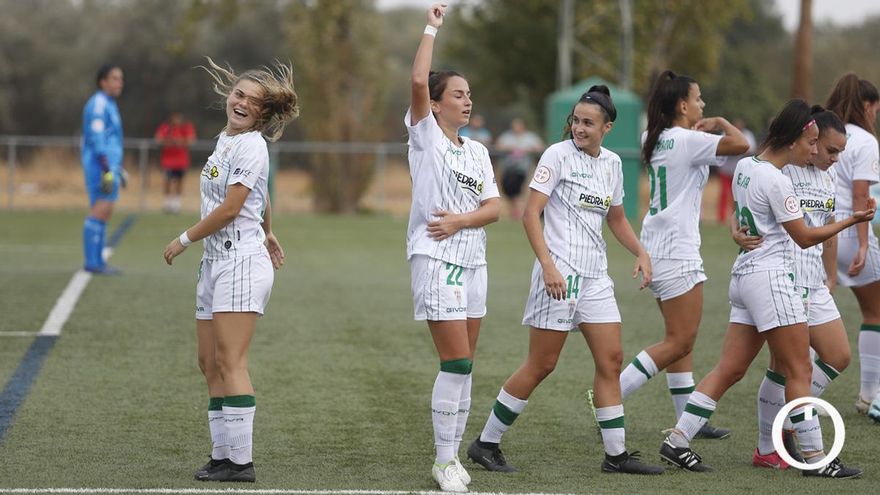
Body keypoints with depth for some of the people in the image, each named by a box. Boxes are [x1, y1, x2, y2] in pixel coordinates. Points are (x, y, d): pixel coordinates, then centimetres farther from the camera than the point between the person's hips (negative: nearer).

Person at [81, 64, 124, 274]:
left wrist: (119, 169, 26)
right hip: (100, 167, -10)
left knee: (104, 214, 8)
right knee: (100, 211, -12)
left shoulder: (108, 105, 20)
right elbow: (96, 139, -19)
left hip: (109, 166, 10)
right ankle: (92, 262, -13)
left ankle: (97, 262, 9)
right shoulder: (98, 104, -11)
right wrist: (107, 170, -24)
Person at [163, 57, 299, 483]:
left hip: (241, 261, -10)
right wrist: (267, 234, 42)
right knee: (209, 362, 7)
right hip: (215, 261, 10)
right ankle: (223, 454, 9)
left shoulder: (250, 145, -11)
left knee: (230, 361, -14)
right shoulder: (226, 139, 17)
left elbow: (229, 209, -16)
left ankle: (242, 461, -14)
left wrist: (184, 239, -6)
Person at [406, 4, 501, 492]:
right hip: (436, 260, -6)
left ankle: (451, 455, 16)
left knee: (462, 366, 8)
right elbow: (418, 82, -18)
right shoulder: (425, 136, -2)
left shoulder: (477, 151, 14)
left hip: (472, 260, 6)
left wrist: (459, 220, -12)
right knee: (457, 363, -11)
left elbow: (494, 207, 7)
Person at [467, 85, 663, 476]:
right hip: (559, 272, -7)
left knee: (611, 360, 4)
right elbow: (530, 214, -13)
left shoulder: (612, 163, 11)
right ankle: (486, 443, 7)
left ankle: (616, 454, 11)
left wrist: (640, 253, 10)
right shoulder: (558, 155, -8)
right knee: (541, 365, -4)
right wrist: (548, 265, -23)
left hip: (595, 275, 7)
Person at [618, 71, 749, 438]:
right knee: (680, 342, -7)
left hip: (657, 247, 10)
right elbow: (740, 145, -25)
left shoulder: (655, 140, 11)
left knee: (681, 339, 13)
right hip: (676, 250, -10)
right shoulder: (687, 140, -14)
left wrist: (699, 128, 19)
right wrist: (719, 122, -6)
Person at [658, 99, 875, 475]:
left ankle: (677, 440, 5)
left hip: (744, 274, 9)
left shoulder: (745, 167, 10)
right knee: (799, 372, -3)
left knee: (730, 369, 9)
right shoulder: (777, 181, -16)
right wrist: (852, 220, -13)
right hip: (770, 278, -9)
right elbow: (804, 237, -12)